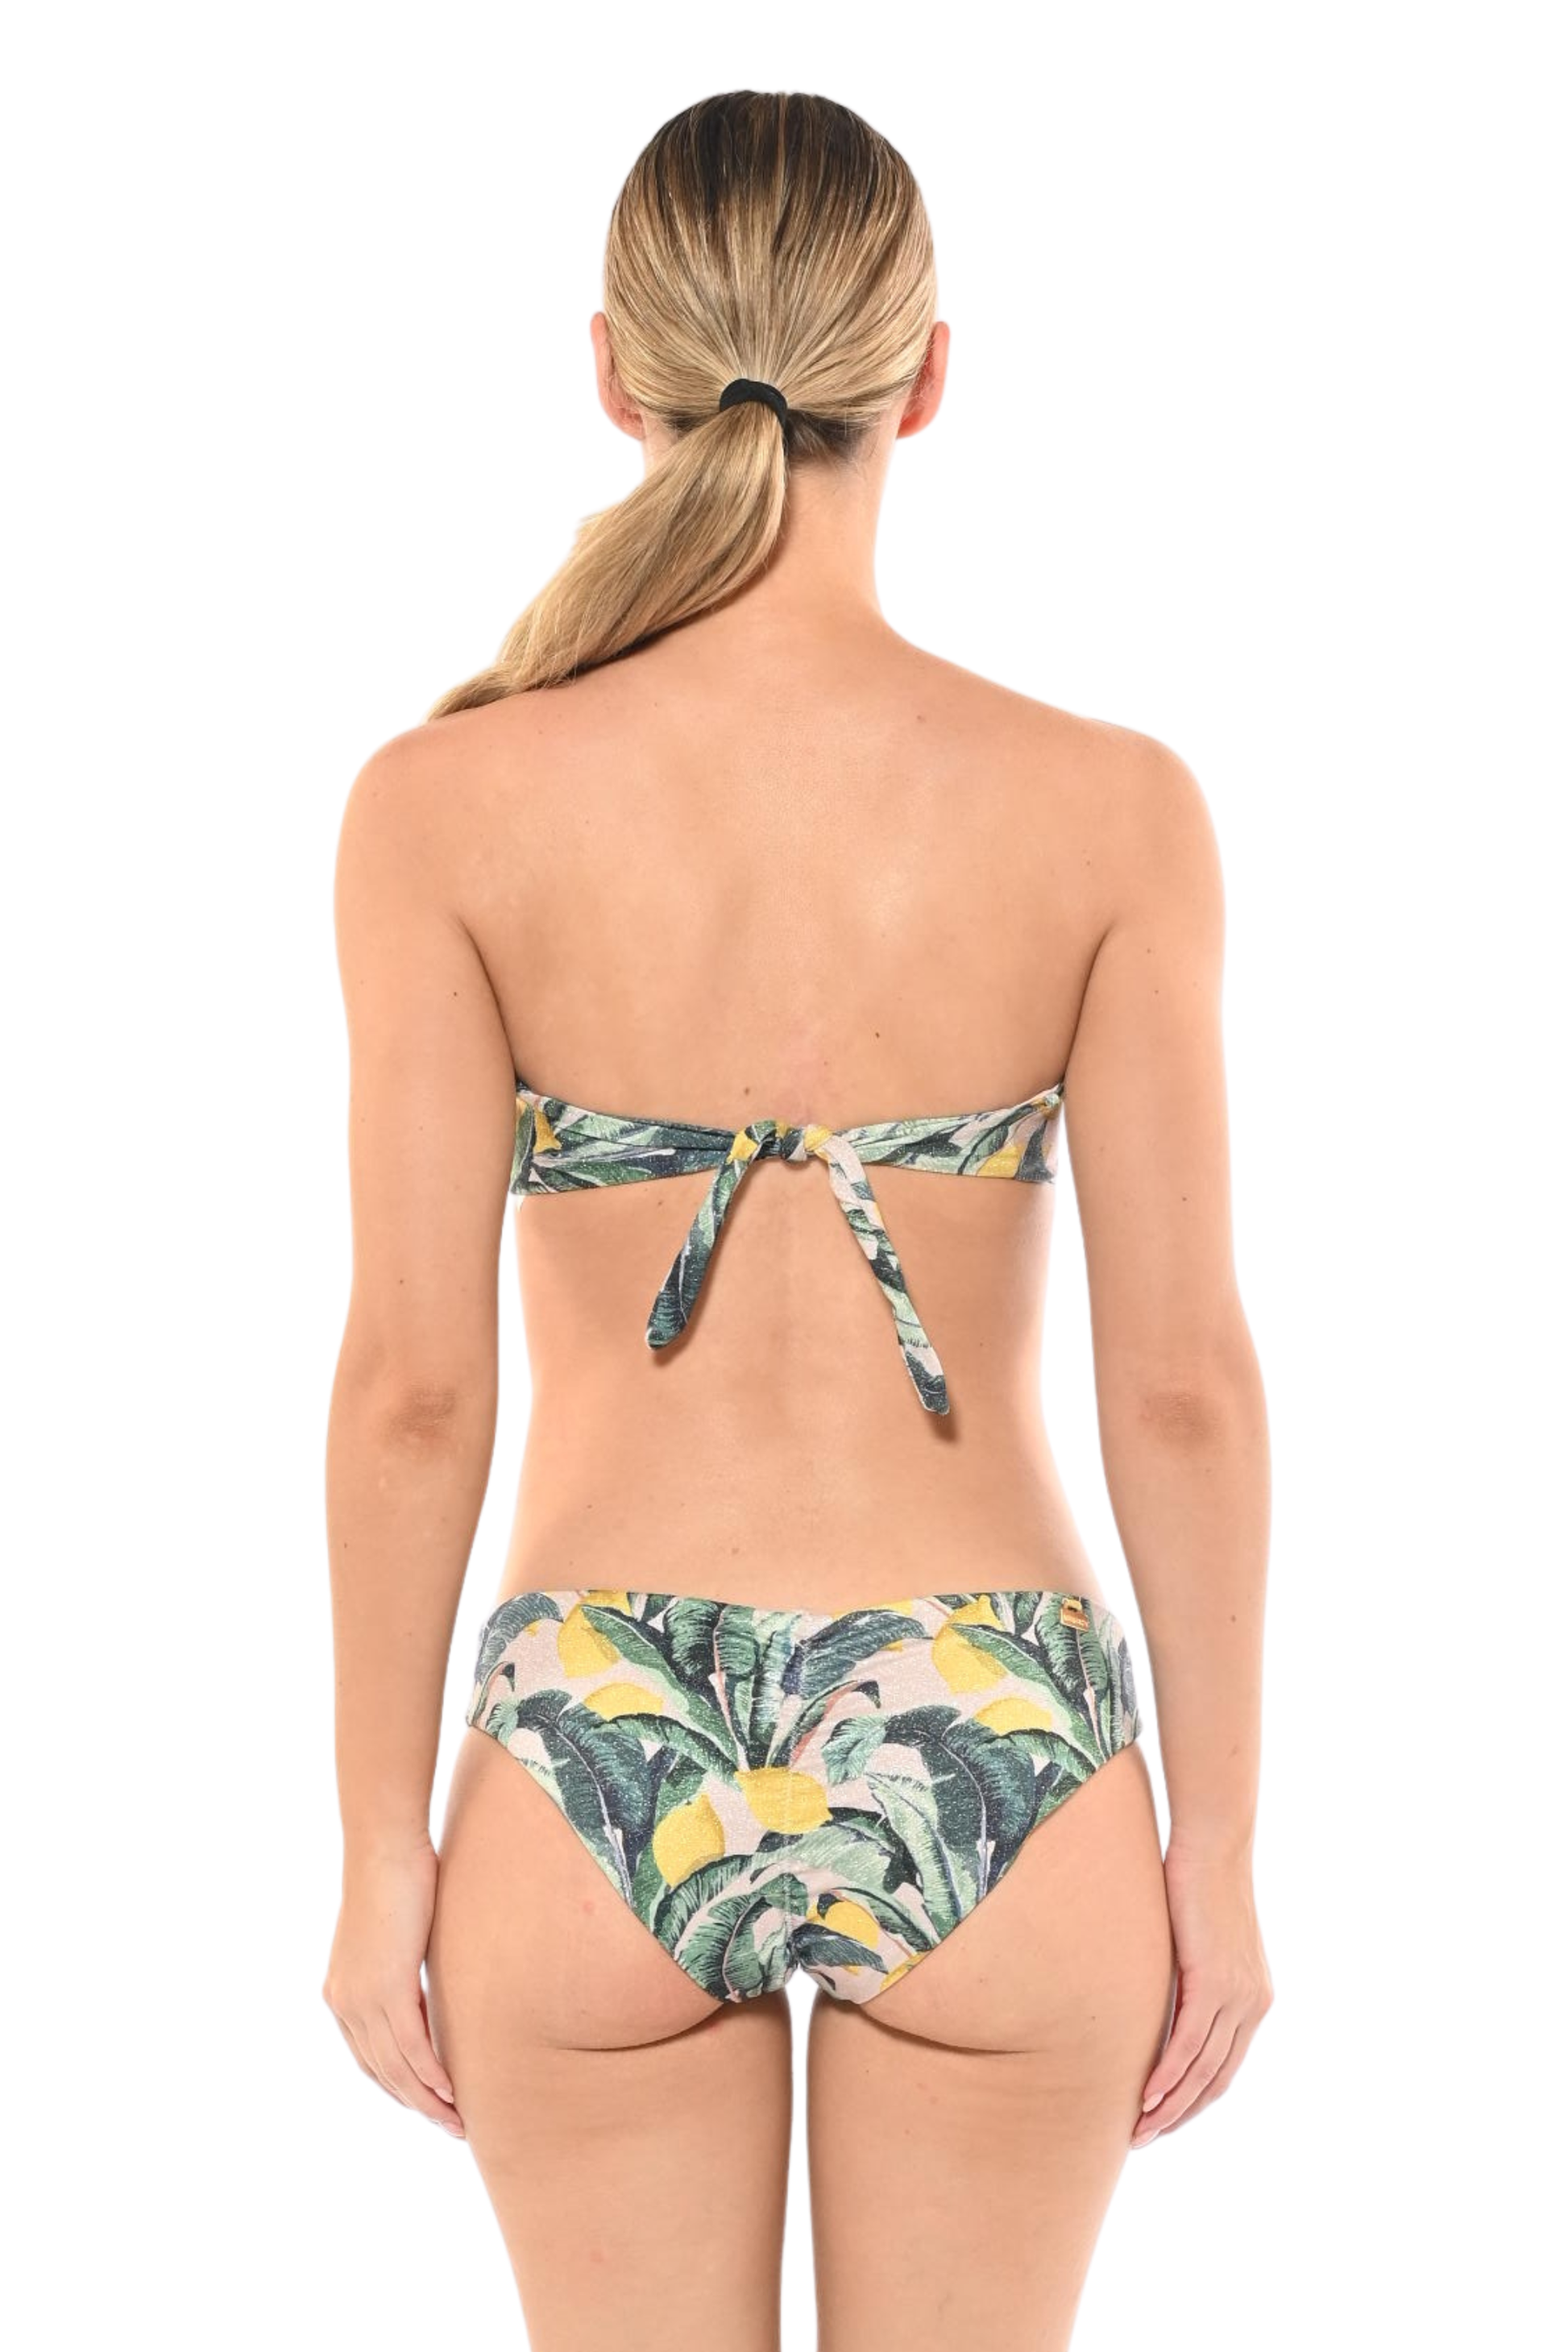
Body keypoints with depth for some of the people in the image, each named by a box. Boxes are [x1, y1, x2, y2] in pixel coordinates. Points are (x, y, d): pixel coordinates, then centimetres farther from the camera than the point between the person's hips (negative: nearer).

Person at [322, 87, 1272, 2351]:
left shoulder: (450, 804, -9)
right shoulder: (1111, 809, -8)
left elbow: (414, 1385, -7)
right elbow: (1184, 1381, -6)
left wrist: (383, 1849, 3)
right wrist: (1219, 1843, 5)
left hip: (601, 1760, 0)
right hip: (994, 1763, 0)